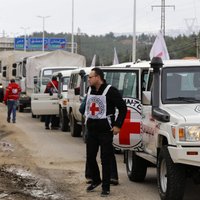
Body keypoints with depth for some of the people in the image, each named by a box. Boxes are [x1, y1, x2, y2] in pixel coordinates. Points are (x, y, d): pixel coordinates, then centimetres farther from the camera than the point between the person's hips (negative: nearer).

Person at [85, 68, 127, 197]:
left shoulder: (110, 91, -13)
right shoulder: (90, 90, 8)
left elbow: (123, 108, -11)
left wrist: (118, 125, -13)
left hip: (105, 130, -7)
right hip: (92, 129, 7)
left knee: (106, 159, -2)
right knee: (90, 157, 10)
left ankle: (106, 187, 4)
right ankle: (96, 180, 30)